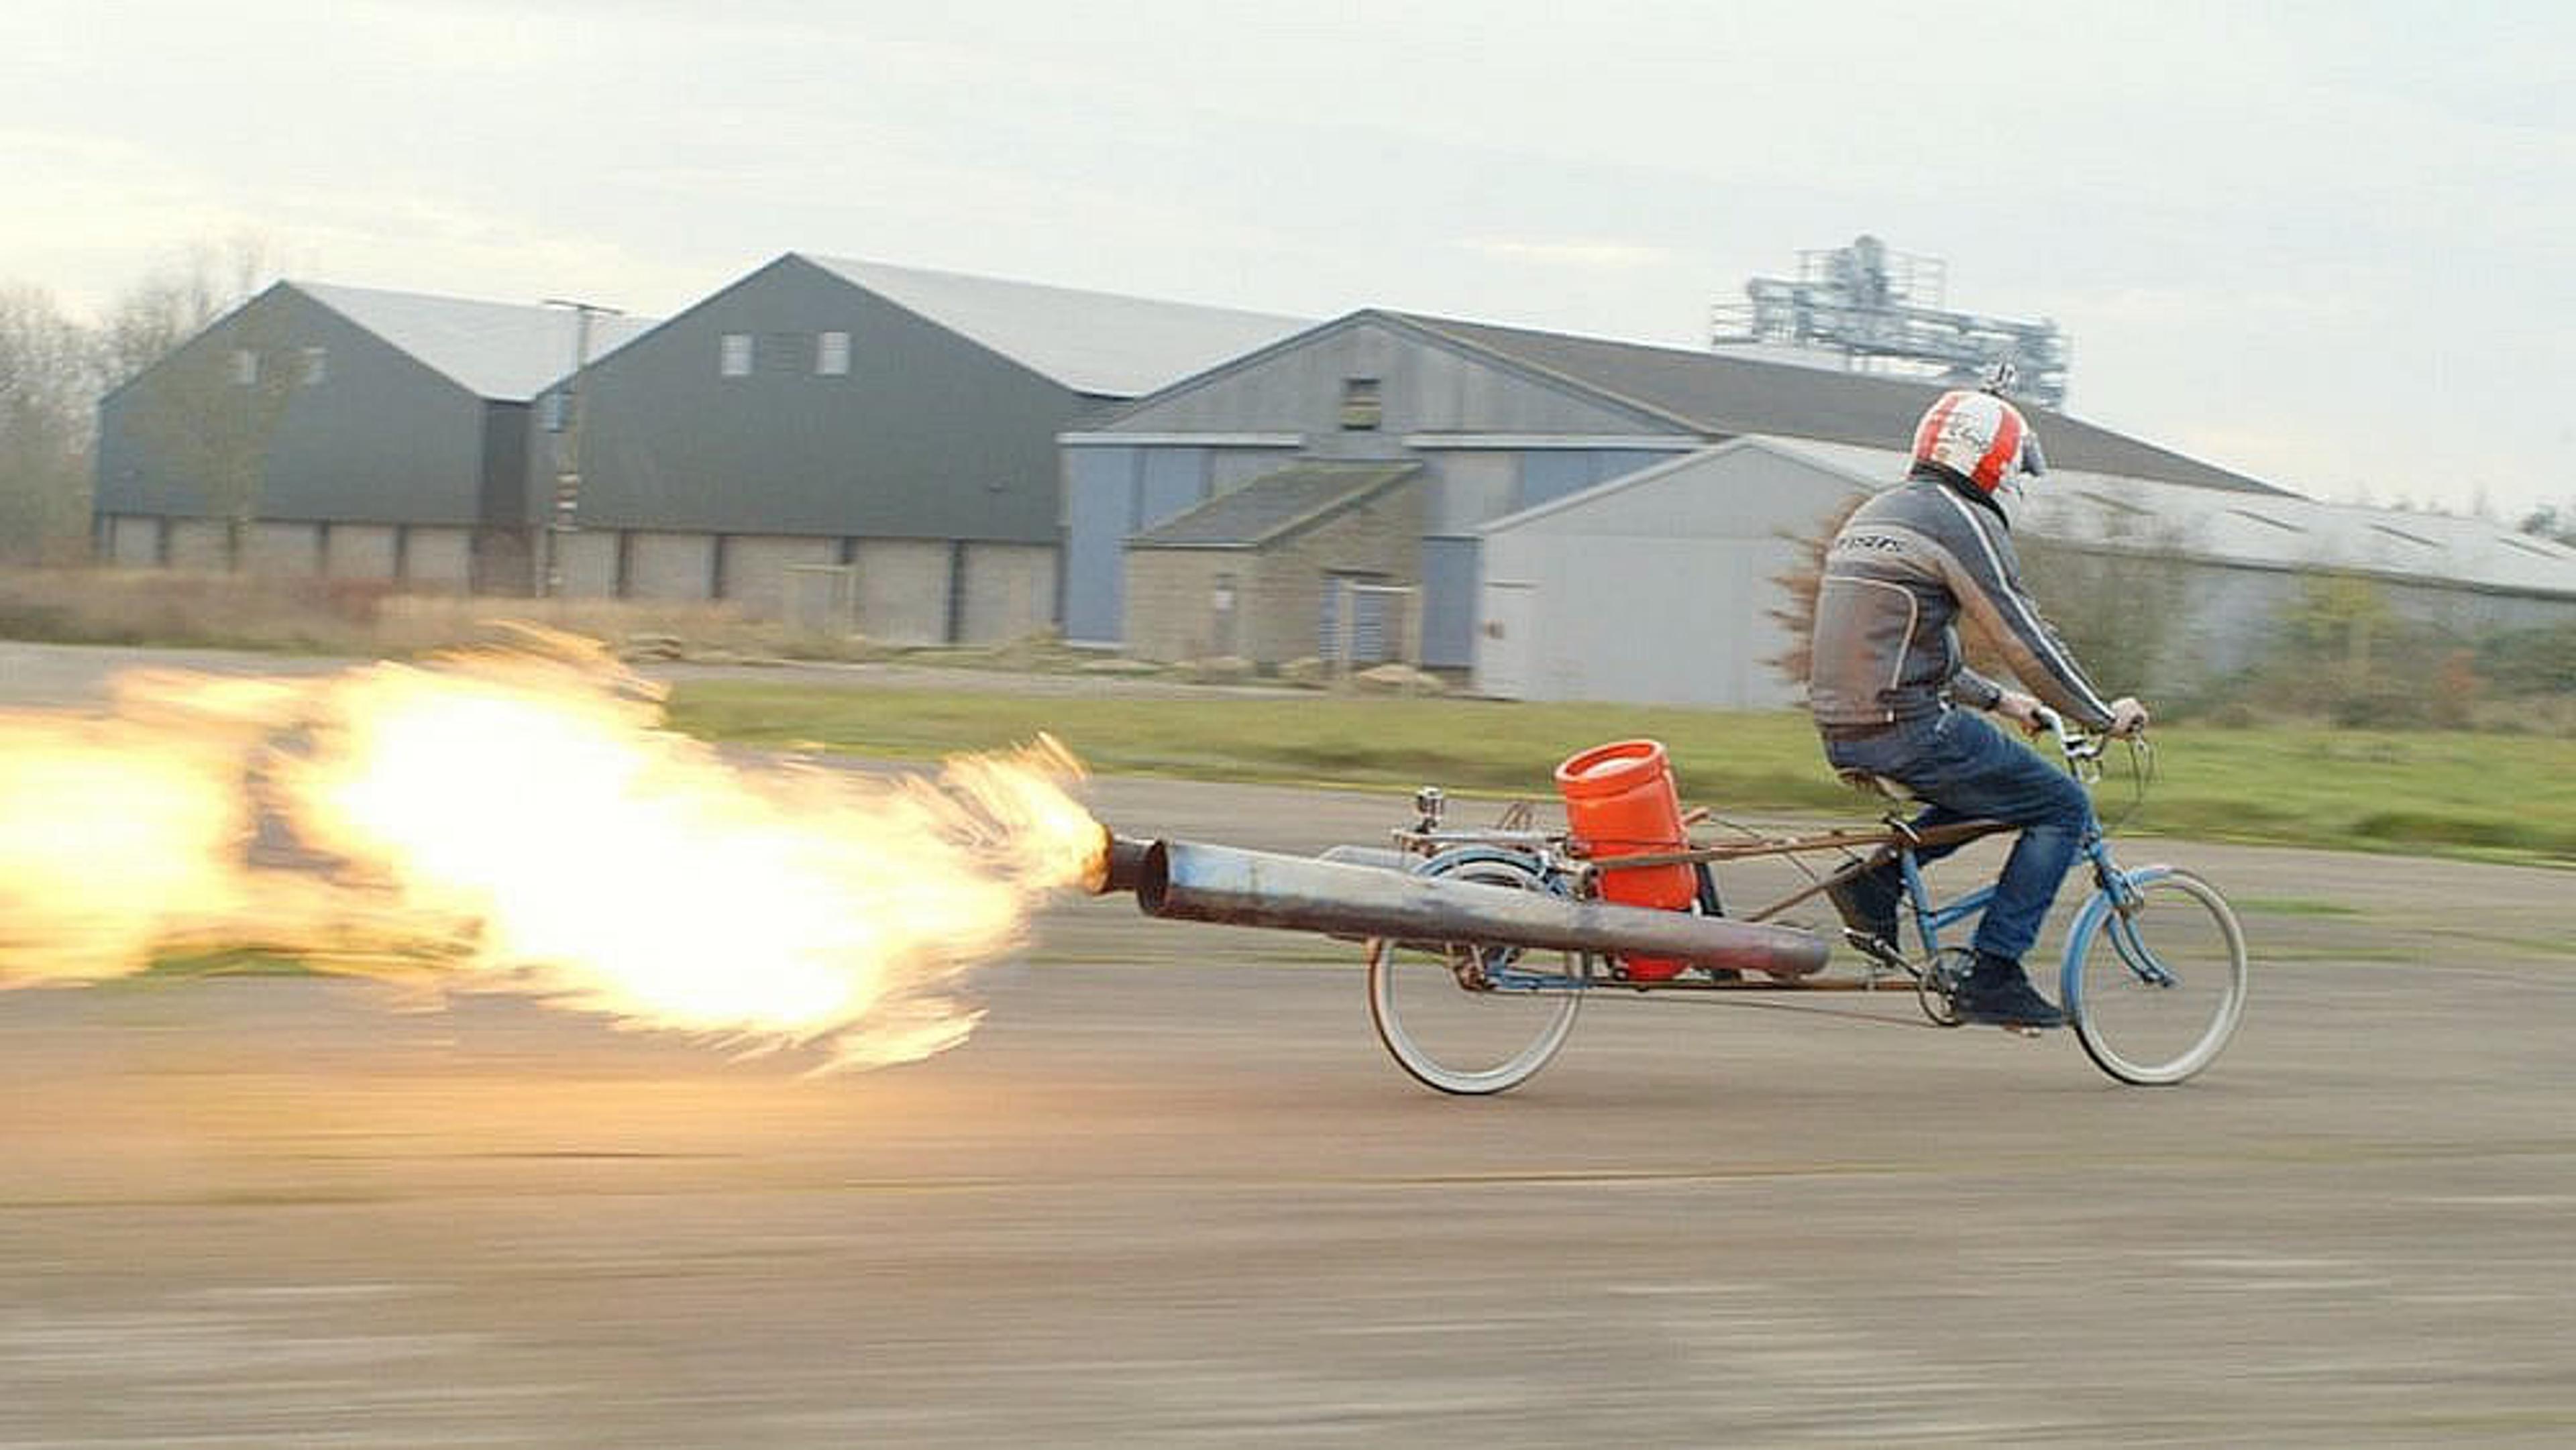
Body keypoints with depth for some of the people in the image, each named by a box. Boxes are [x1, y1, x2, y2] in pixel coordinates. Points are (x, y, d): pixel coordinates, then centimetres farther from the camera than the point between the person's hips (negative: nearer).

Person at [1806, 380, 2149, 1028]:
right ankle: (1993, 975, -2)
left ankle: (1875, 883, 13)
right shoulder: (1962, 523, -7)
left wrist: (1996, 699, 32)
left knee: (1992, 785, 29)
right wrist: (2104, 716, 2)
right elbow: (2028, 640, -10)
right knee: (2064, 808, 4)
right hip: (1906, 728, -9)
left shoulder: (1872, 515, 21)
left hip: (1841, 729, 9)